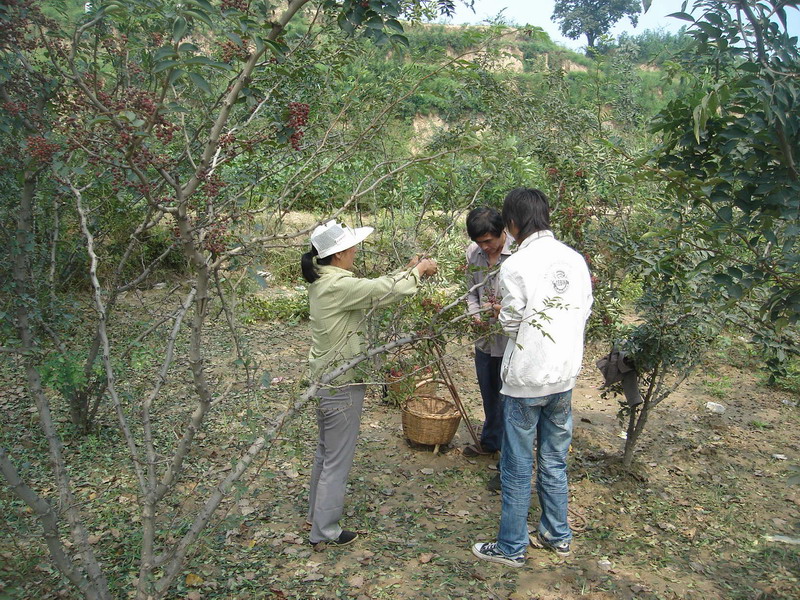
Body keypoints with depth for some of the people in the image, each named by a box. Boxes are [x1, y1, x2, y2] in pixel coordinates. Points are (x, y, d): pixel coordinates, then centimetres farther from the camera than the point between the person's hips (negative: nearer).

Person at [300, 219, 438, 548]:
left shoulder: (322, 281, 5)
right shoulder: (339, 286, -25)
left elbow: (373, 287, 10)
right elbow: (384, 290, -24)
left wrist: (406, 271, 7)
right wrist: (418, 271, -6)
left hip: (323, 378, 10)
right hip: (341, 384, -10)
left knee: (325, 451, 24)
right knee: (338, 459, 5)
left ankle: (317, 512, 41)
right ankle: (324, 530, 19)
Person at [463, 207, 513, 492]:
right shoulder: (473, 252, 0)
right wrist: (476, 314, -6)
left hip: (512, 341, -6)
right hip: (485, 338, 6)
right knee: (489, 395, 25)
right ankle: (490, 442, 49)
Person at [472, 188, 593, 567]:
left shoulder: (516, 266, -18)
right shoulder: (575, 259, 0)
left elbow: (511, 324, -11)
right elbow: (584, 312, 7)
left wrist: (500, 311, 9)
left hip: (526, 379, -6)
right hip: (565, 376, 6)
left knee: (518, 467, 8)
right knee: (555, 461, 20)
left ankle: (512, 547, 21)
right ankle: (558, 536, 34)